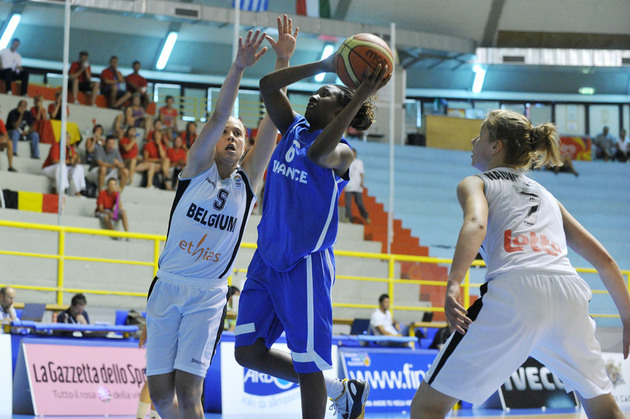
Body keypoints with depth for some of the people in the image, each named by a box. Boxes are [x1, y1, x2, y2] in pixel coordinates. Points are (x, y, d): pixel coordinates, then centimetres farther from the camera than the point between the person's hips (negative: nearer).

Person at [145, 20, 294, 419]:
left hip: (208, 296, 0)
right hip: (167, 287, 1)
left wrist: (283, 60, -10)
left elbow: (274, 120, -2)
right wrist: (239, 67, -25)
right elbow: (217, 117, -12)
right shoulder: (198, 169, 3)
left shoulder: (247, 180, 6)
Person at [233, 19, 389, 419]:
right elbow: (269, 85, 4)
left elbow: (318, 152, -32)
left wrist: (359, 99, -32)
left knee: (308, 363, -4)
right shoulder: (293, 129, 12)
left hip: (306, 262, -8)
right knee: (249, 352, 7)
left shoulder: (341, 152, -8)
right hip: (267, 258, 8)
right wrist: (325, 65, 1)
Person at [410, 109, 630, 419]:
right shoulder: (546, 195, 33)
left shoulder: (474, 184, 18)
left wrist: (453, 284, -20)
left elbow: (476, 225, -7)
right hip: (570, 293, 5)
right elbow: (603, 260, 30)